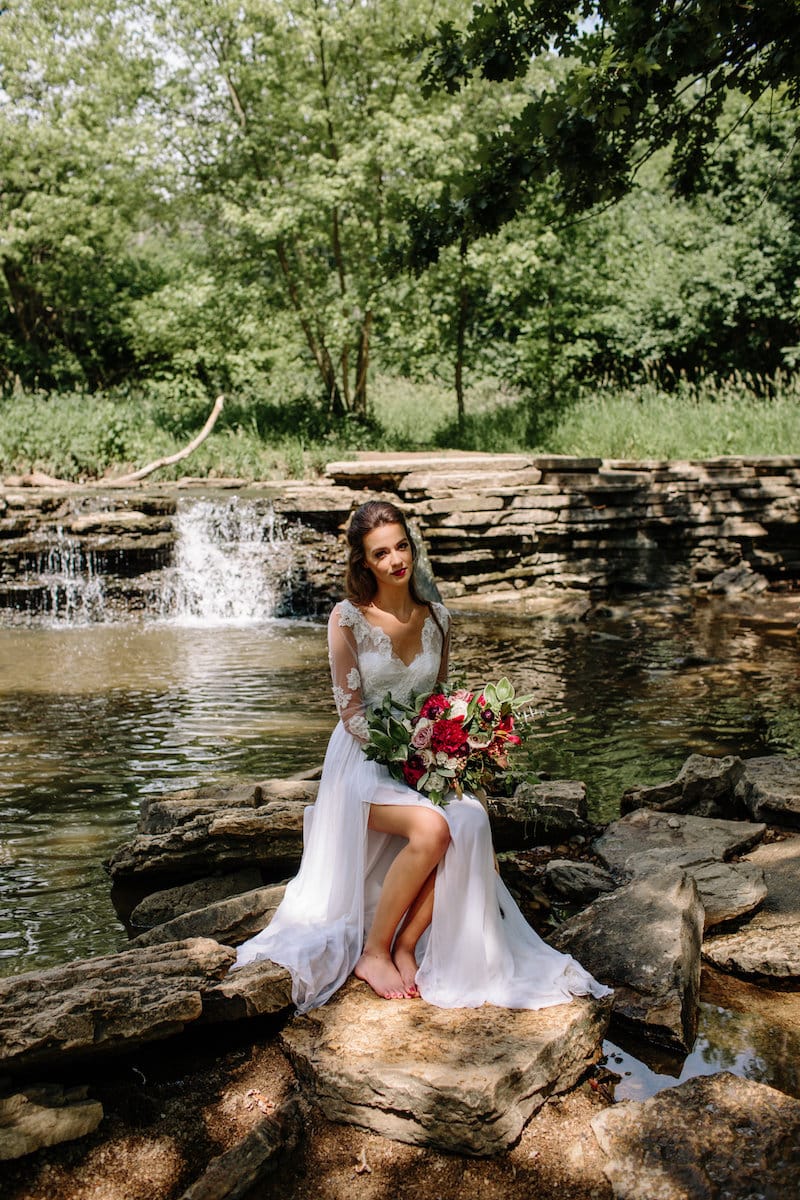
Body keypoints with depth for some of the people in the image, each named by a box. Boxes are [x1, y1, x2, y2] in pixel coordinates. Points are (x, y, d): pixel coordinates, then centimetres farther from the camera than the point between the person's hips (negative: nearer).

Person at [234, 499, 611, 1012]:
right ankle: (373, 951, -11)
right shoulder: (348, 618, -8)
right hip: (364, 759, -4)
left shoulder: (437, 618, 6)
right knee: (431, 828, -32)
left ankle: (407, 948, -12)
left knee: (472, 820, -28)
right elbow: (351, 712, -9)